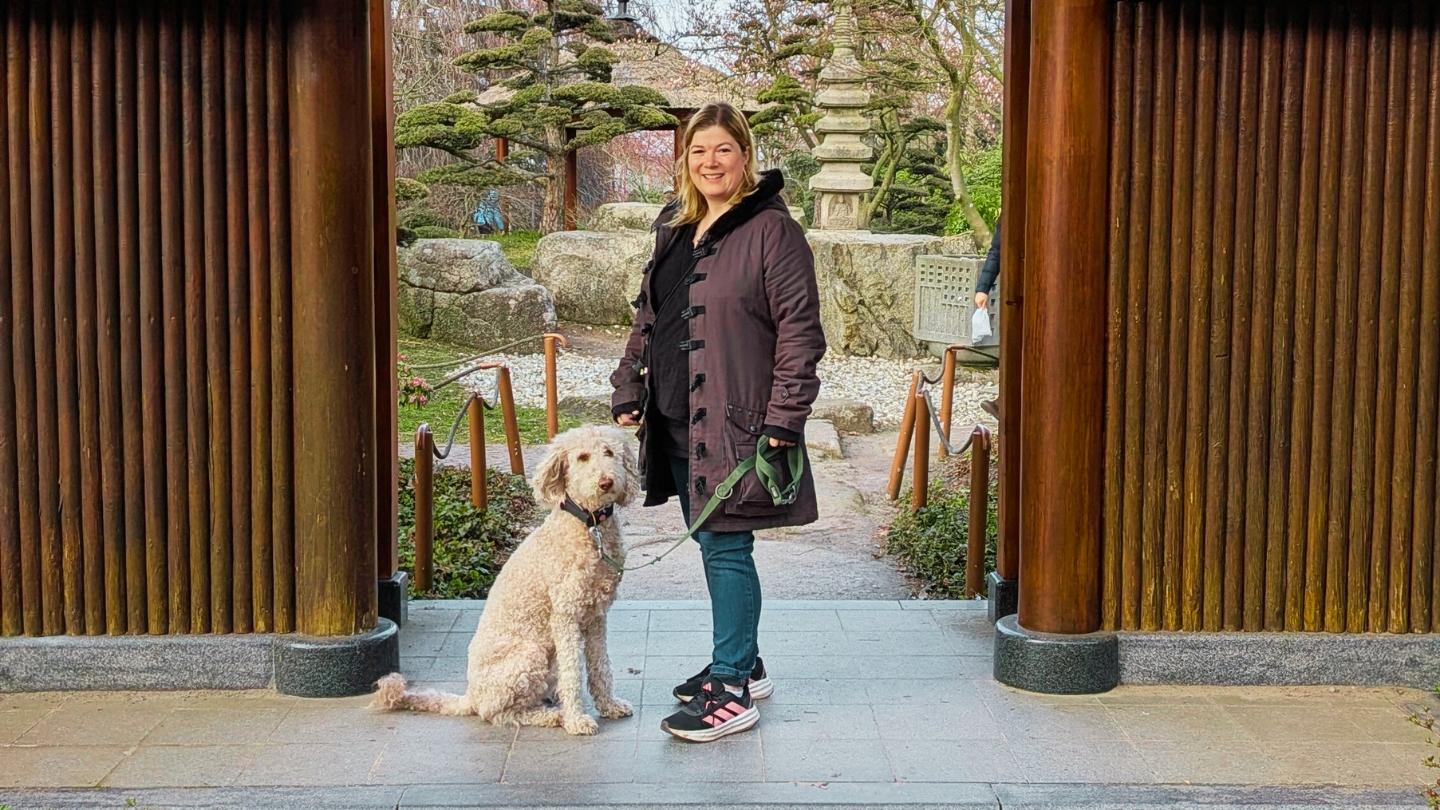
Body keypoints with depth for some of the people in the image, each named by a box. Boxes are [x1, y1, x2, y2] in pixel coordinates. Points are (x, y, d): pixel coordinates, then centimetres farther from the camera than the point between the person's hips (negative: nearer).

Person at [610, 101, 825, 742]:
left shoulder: (770, 228, -9)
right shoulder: (674, 227, 14)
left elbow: (800, 330, -13)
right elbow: (648, 314, 21)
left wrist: (784, 419, -17)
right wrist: (628, 389, 14)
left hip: (733, 422, -8)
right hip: (675, 420, 8)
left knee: (725, 547, -5)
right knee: (712, 545, 15)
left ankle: (731, 689, 4)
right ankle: (743, 664, 29)